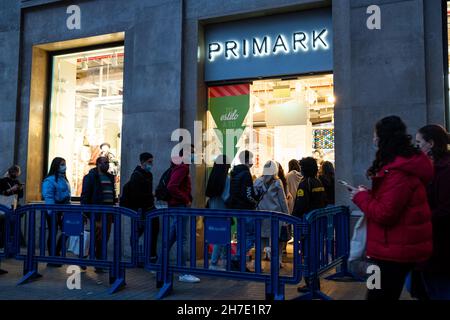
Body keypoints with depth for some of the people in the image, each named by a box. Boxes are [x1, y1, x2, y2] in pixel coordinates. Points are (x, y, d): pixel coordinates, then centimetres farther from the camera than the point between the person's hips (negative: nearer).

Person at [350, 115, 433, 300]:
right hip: (397, 249, 10)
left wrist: (361, 197, -10)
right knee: (386, 295, 20)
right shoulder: (405, 164, 12)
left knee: (379, 295, -1)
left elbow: (385, 214, -24)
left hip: (395, 251, -10)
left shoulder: (399, 172, -23)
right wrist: (368, 194, 5)